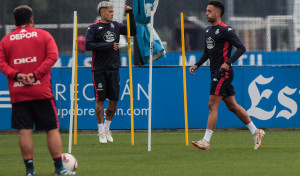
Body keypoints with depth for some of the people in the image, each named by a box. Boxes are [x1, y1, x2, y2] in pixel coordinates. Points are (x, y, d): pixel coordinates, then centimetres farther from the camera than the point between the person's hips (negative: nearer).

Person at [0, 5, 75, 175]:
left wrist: (16, 75, -11)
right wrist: (35, 74, -11)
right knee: (52, 129, 3)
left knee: (25, 130, 1)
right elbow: (52, 56, -7)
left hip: (17, 93, 2)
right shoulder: (43, 35, 4)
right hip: (42, 91, -1)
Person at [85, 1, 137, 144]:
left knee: (114, 100, 5)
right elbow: (88, 45, -14)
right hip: (99, 70, -5)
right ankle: (101, 132, 7)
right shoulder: (94, 28, -4)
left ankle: (107, 128, 22)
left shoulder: (115, 26, 10)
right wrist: (108, 45, -17)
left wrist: (130, 14, 3)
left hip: (114, 69, 5)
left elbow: (133, 32, 14)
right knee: (100, 100, -2)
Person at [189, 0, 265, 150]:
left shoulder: (225, 30, -12)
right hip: (215, 72, 9)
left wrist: (228, 62, -24)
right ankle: (255, 131, 20)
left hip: (223, 72, -9)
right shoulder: (208, 30, 15)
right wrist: (197, 65, 14)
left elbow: (241, 48, -15)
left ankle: (206, 141, -10)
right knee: (232, 105, 11)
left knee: (212, 105, -11)